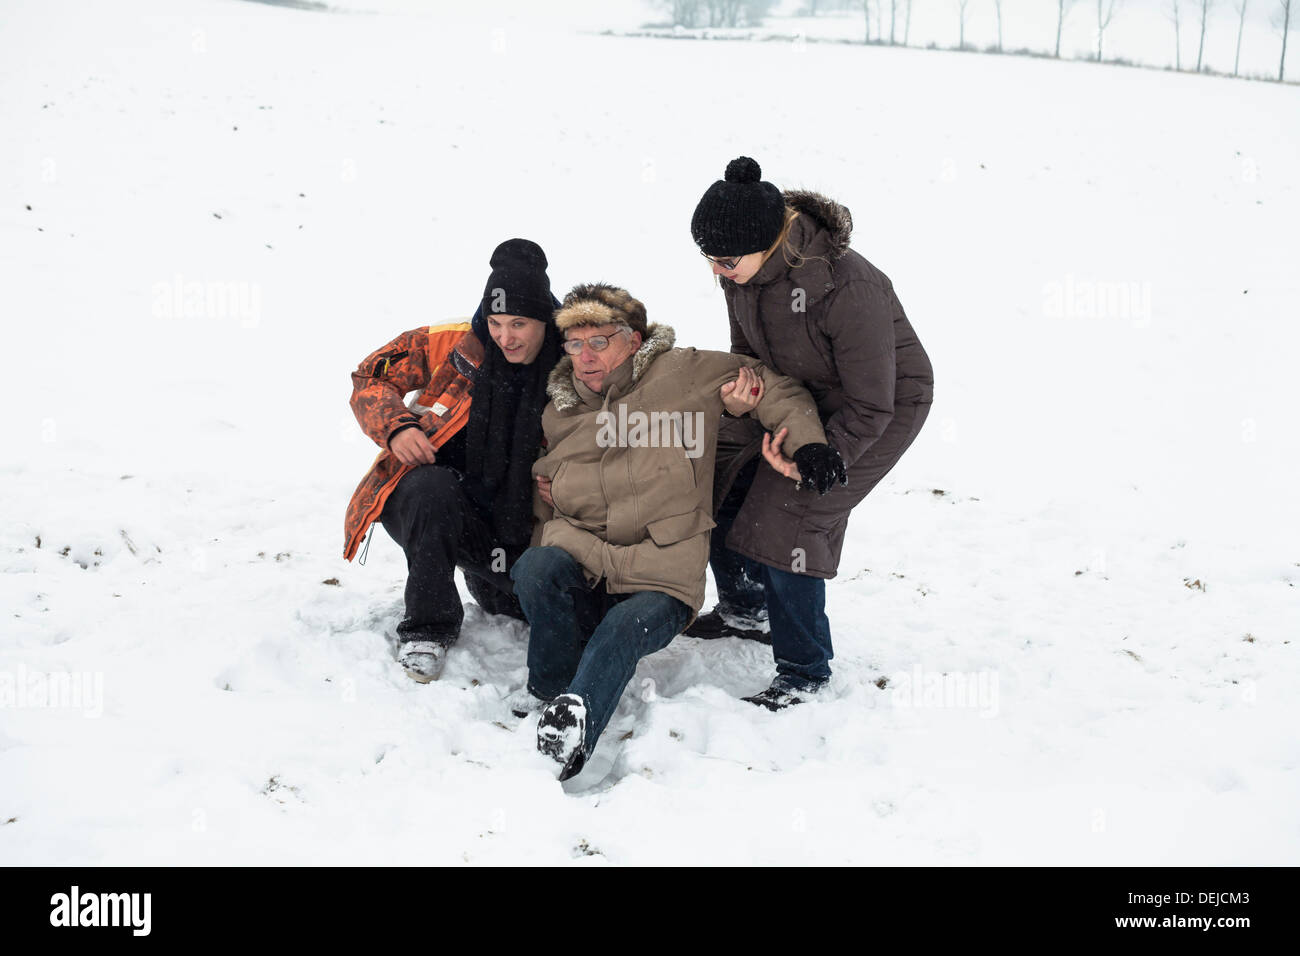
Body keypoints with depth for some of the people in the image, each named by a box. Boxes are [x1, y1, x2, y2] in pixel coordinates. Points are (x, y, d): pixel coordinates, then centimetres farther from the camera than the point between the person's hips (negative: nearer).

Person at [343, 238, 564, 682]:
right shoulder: (449, 346, -9)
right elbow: (371, 376, 1)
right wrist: (397, 426, -17)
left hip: (501, 523, 3)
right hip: (422, 495, -3)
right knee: (437, 487, -36)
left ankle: (480, 569, 26)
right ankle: (427, 627, -22)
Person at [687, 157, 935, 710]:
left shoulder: (848, 288, -38)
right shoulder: (744, 269, -16)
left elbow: (871, 406, -29)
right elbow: (747, 349, 3)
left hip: (884, 406, -7)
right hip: (796, 392, 7)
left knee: (785, 516, -16)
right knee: (716, 482, 3)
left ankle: (804, 671, 4)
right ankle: (744, 608, 30)